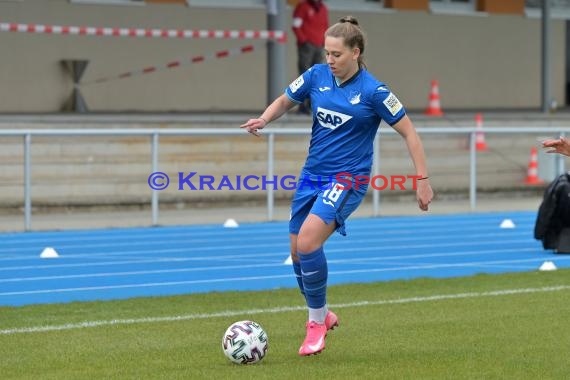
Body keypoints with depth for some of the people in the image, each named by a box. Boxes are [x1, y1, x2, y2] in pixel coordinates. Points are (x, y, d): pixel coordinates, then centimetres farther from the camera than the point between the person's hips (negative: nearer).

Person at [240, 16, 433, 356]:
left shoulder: (373, 91, -14)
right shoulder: (317, 75, -1)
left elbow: (409, 132, -8)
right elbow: (285, 101, 15)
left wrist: (423, 180, -11)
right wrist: (264, 120, -7)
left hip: (347, 178, -6)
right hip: (313, 174, 6)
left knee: (307, 241, -24)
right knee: (297, 251, 8)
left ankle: (317, 321, -5)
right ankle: (323, 315, 33)